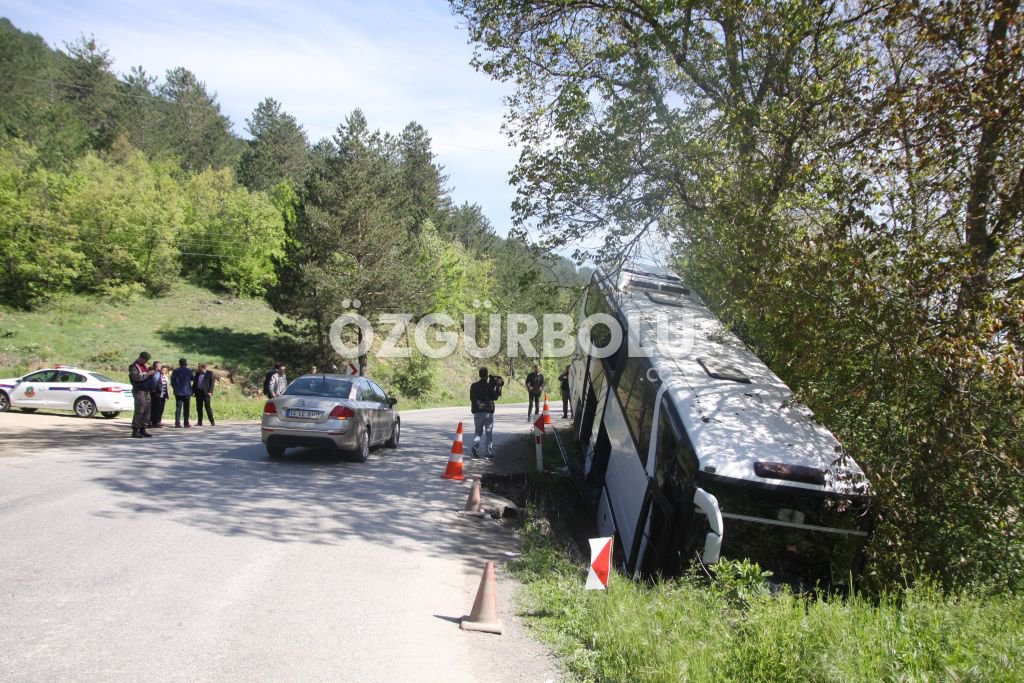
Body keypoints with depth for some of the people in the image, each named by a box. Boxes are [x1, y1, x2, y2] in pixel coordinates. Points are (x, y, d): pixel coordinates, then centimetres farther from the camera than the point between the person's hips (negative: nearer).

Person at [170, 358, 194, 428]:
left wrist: (175, 388, 12)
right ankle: (186, 423, 4)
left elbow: (172, 381, 1)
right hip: (187, 391, -2)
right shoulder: (189, 370, -6)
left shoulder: (175, 371, 0)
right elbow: (192, 378, 6)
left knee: (178, 407, 3)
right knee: (186, 408, 5)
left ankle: (177, 422, -5)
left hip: (178, 392, 2)